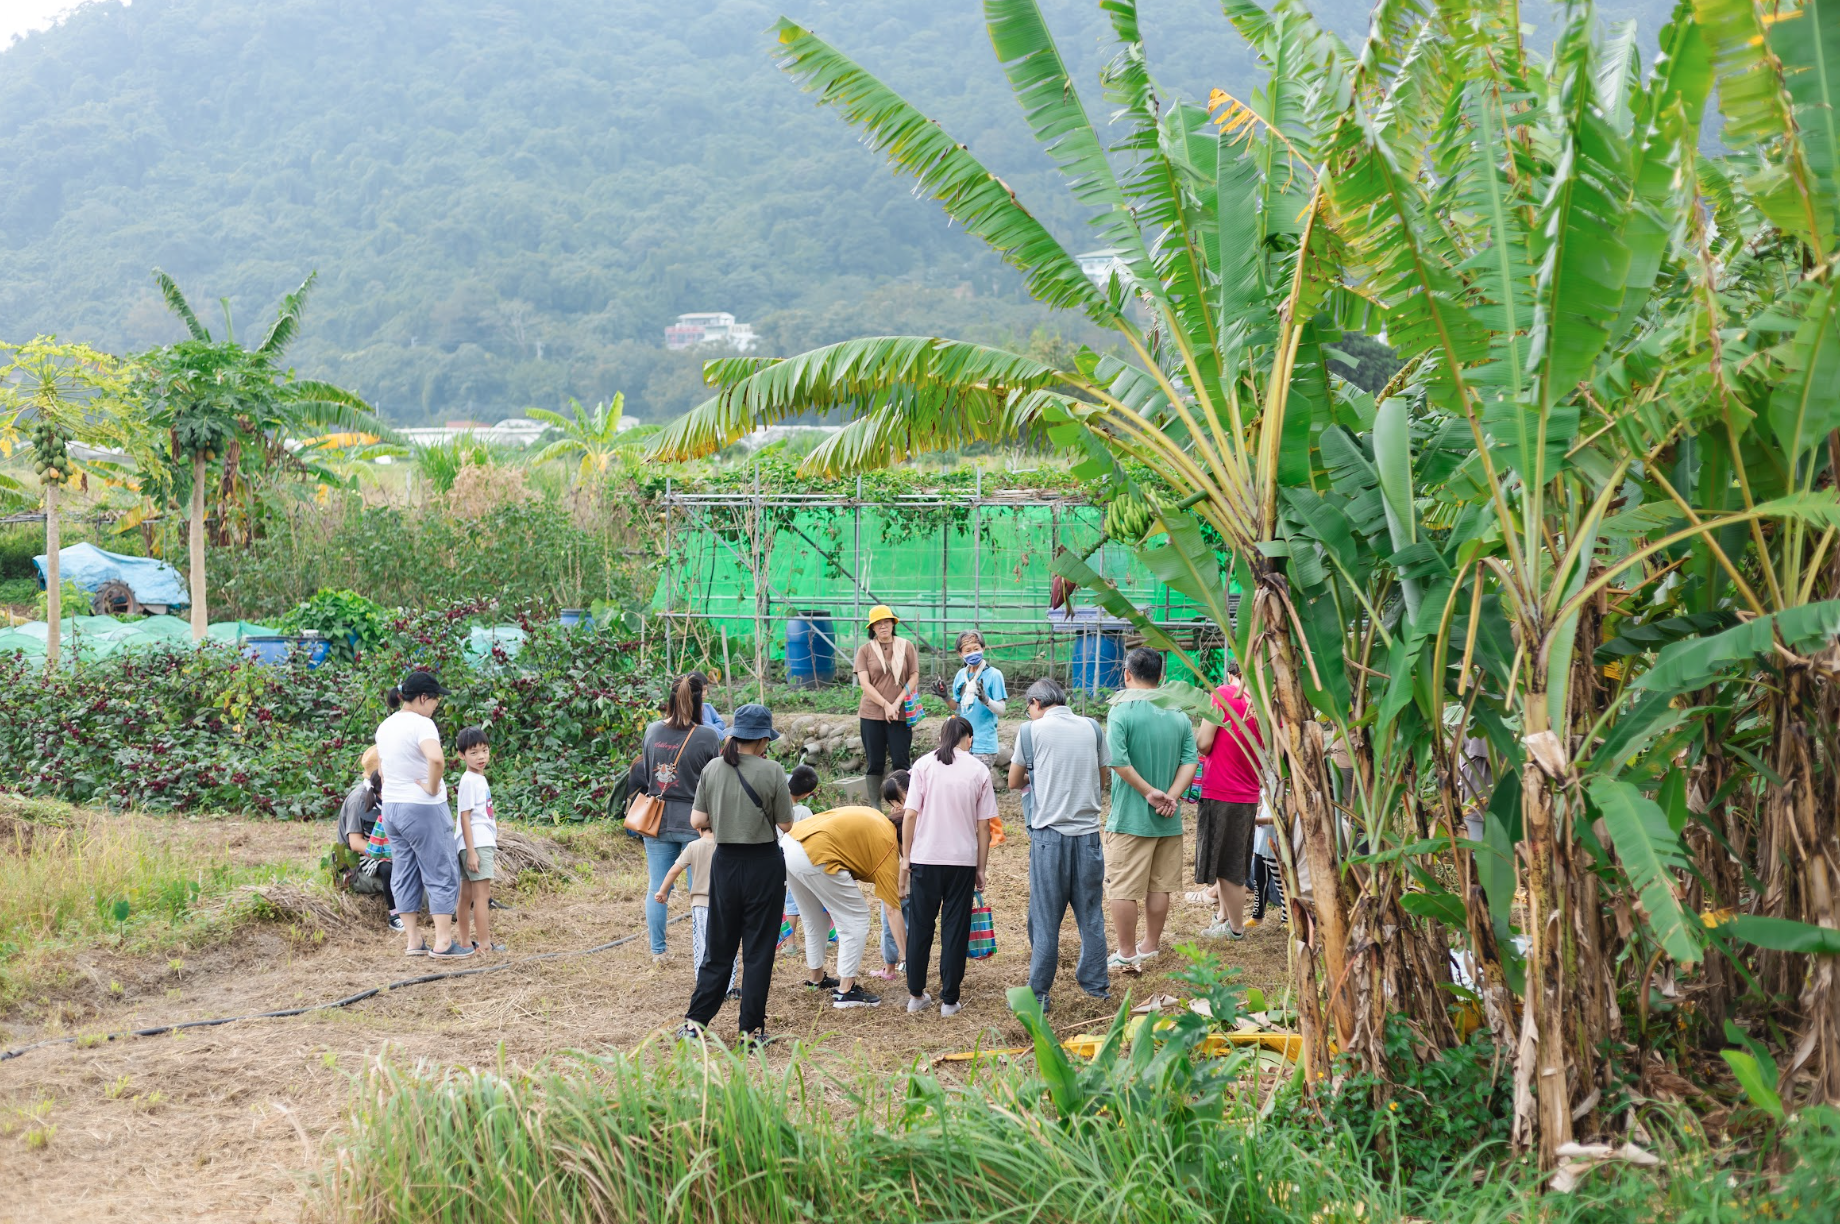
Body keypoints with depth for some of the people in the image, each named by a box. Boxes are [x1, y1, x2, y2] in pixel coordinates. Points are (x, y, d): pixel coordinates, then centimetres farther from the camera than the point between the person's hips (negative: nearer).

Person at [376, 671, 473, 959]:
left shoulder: (385, 726, 10)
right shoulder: (421, 724, -17)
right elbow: (436, 758, -35)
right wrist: (432, 788, -21)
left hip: (391, 806, 8)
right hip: (423, 809, -8)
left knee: (404, 875, 12)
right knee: (442, 875, 0)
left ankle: (413, 941, 16)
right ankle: (443, 942, 0)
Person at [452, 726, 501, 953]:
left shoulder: (480, 779, 15)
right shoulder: (469, 781, -12)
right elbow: (465, 817, -16)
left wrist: (492, 848, 24)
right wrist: (471, 851, -20)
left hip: (484, 843, 9)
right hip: (476, 845, -9)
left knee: (467, 895, 13)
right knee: (482, 894, -9)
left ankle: (463, 939, 19)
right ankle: (484, 943, -8)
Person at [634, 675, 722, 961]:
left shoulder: (653, 731, -1)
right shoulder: (708, 738, -14)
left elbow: (645, 773, 11)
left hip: (657, 820, 3)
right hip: (696, 823, -3)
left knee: (657, 888, 11)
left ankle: (657, 951, 18)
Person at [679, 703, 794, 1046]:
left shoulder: (712, 770, -1)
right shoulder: (771, 771, -12)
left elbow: (697, 820, 2)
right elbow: (786, 824, -7)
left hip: (724, 862, 4)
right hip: (763, 865, -4)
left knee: (719, 947, 15)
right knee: (758, 950, 5)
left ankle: (695, 1022, 14)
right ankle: (752, 1029, 9)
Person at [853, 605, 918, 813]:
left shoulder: (906, 647, 5)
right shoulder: (865, 650, 4)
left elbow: (914, 677, 3)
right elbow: (864, 683, -3)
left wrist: (897, 703, -9)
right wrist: (885, 705, -13)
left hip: (900, 715, 0)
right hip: (871, 714, 0)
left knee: (901, 763, -2)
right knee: (874, 764, 4)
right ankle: (874, 808, 9)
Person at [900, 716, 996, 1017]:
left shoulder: (923, 765, -1)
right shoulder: (979, 770, 0)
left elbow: (910, 814, -5)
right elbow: (983, 825, 0)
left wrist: (905, 857, 4)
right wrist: (981, 868, 8)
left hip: (925, 857, 0)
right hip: (963, 860, 0)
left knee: (920, 926, 11)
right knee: (955, 929, 6)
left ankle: (916, 995, 18)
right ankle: (949, 999, 8)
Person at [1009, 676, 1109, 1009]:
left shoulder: (1031, 730, -3)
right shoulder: (1092, 728, 6)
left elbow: (1014, 782, 5)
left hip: (1049, 833, -3)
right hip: (1088, 830, 3)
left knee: (1045, 916, 3)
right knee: (1091, 912, 14)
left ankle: (1038, 993, 6)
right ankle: (1096, 982, 22)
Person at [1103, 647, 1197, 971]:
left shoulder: (1122, 711, -11)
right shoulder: (1178, 714, 4)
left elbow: (1118, 760, -21)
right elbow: (1190, 760, -4)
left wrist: (1150, 792, -14)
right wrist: (1170, 796, -10)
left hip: (1130, 818, -5)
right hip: (1169, 820, 5)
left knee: (1123, 889, 4)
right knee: (1159, 886, 14)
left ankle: (1127, 954, 8)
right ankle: (1150, 948, 24)